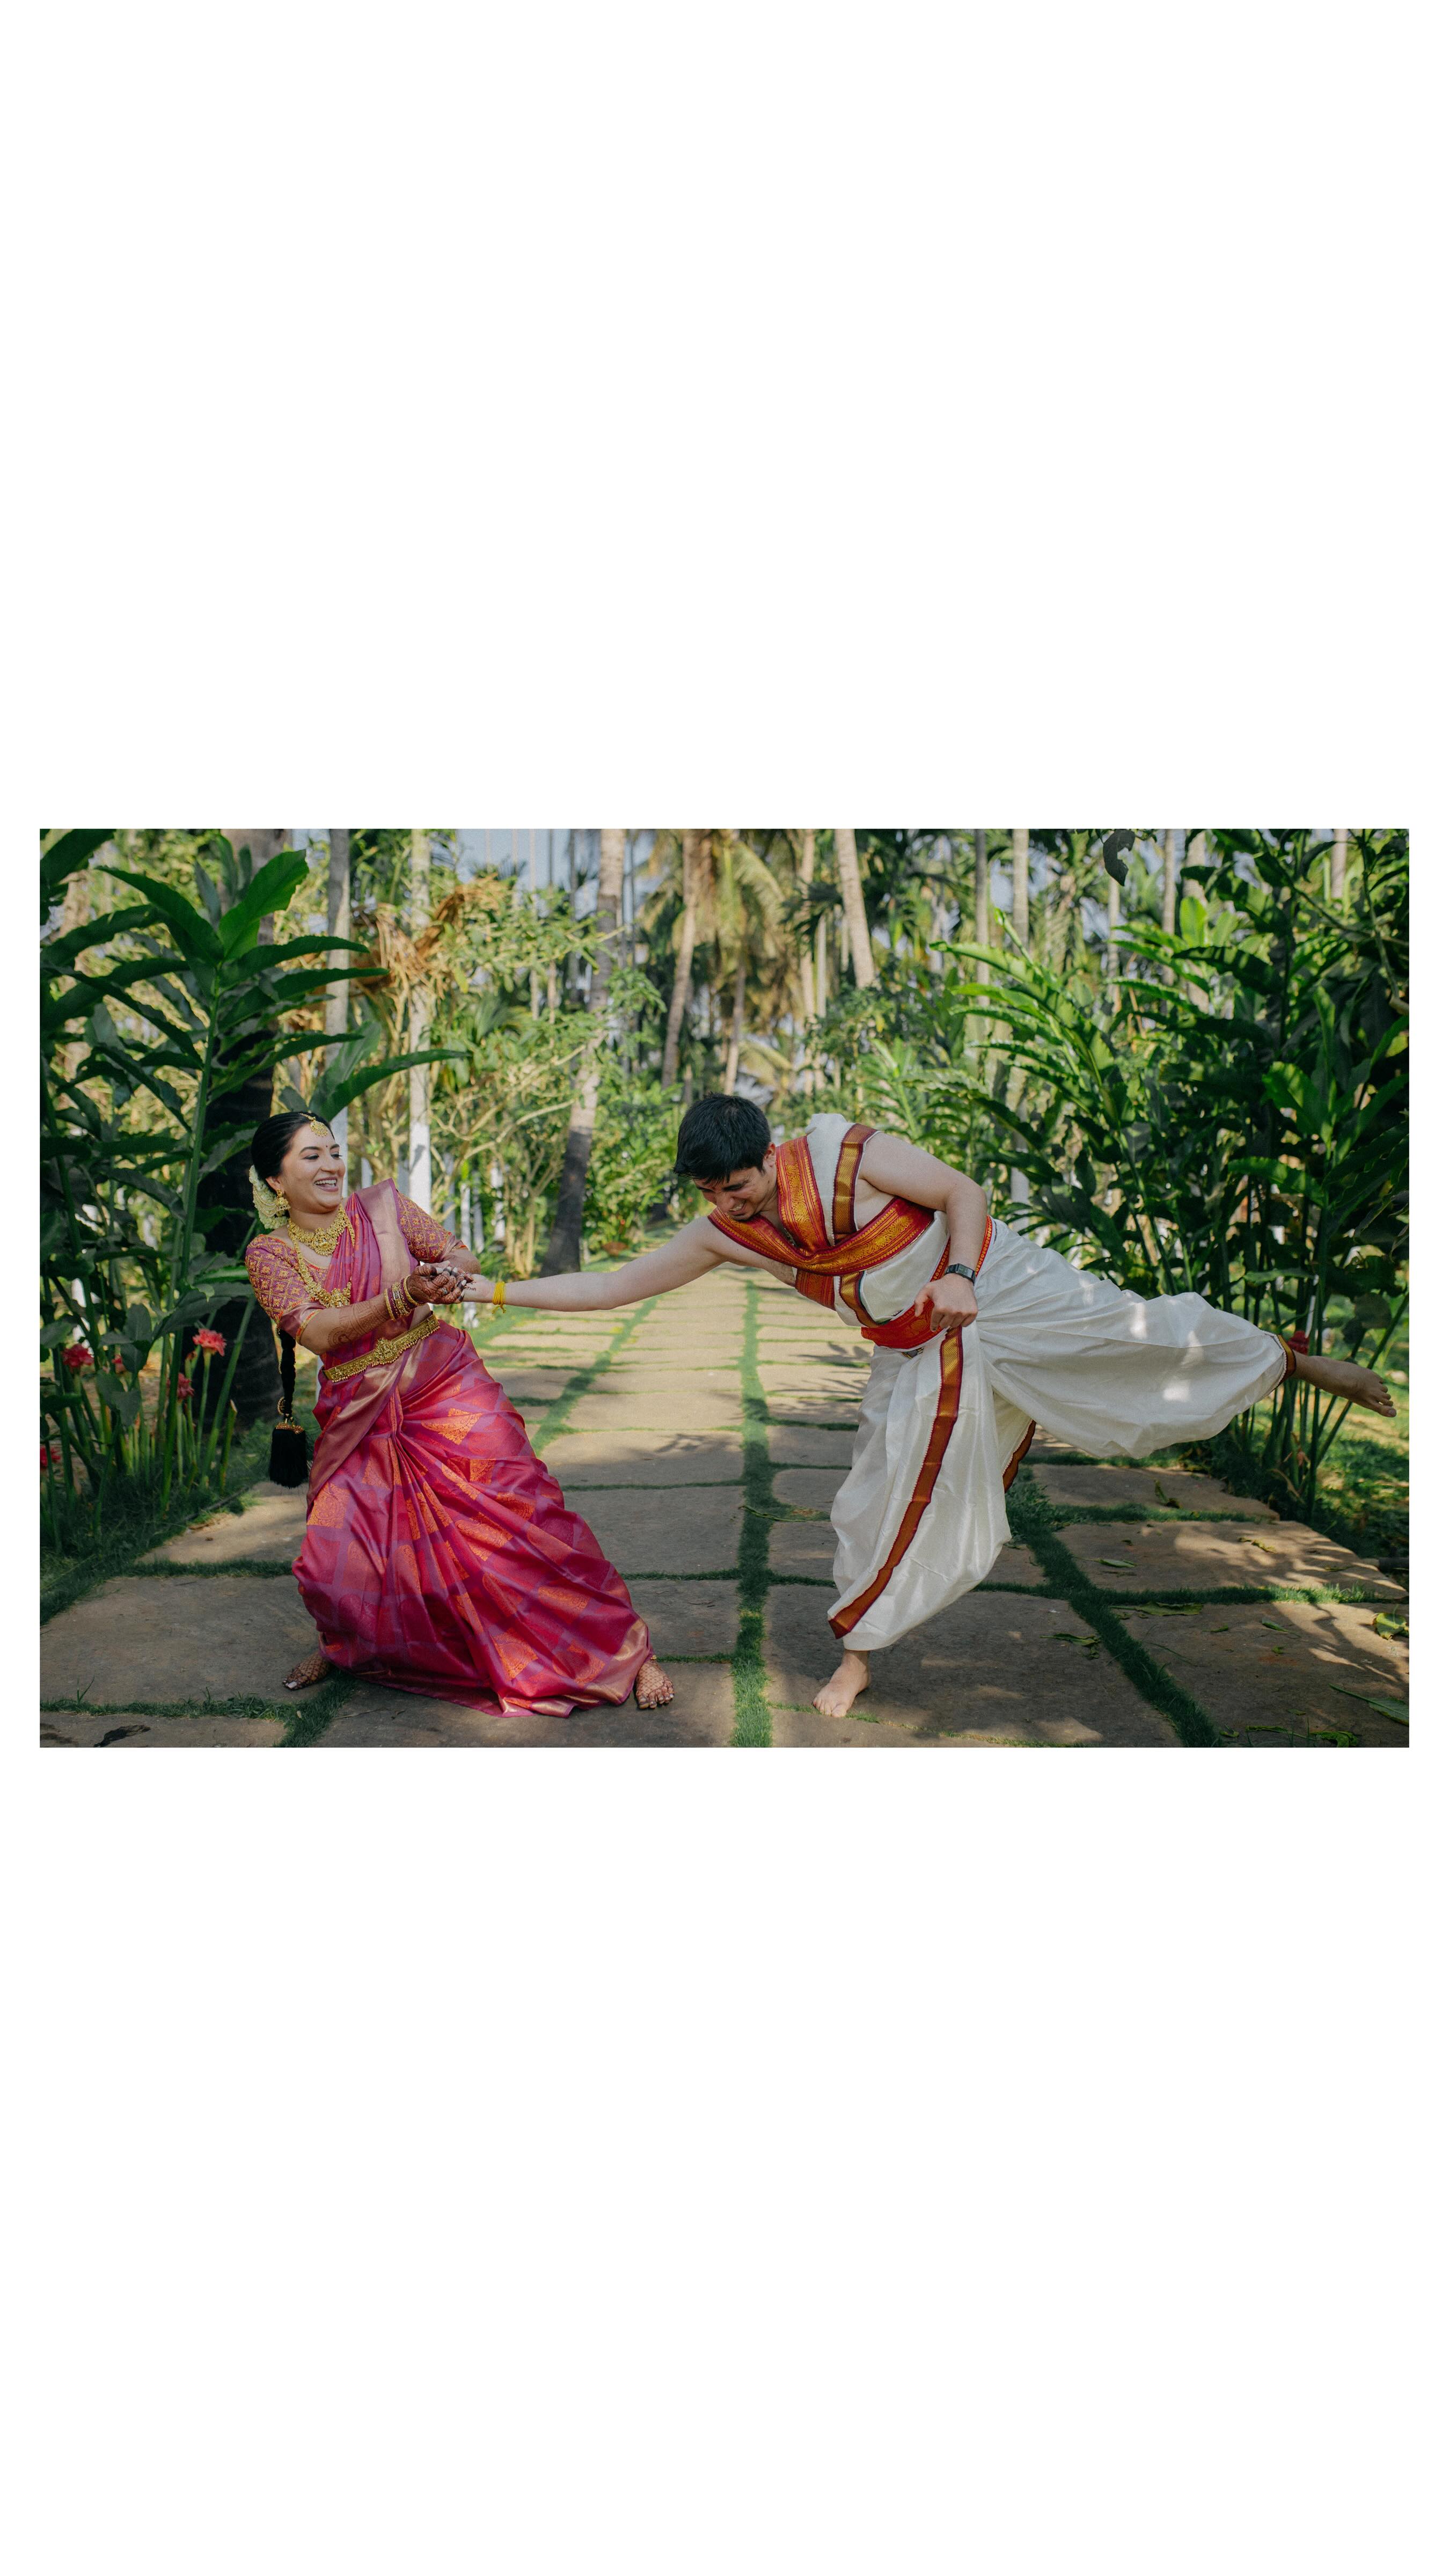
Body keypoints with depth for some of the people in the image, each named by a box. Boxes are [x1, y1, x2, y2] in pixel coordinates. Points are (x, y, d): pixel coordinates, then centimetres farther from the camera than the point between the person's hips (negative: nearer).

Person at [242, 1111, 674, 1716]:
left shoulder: (381, 1205, 2)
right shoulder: (269, 1254, 0)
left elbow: (462, 1257, 1)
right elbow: (317, 1332, -14)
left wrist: (446, 1274, -24)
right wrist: (403, 1297, -27)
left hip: (446, 1391, -1)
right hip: (359, 1418, 1)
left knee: (525, 1518, -10)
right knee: (335, 1560, -5)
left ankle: (625, 1649, -2)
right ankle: (343, 1644, 32)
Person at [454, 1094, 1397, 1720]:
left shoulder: (849, 1154, -26)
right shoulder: (723, 1236, -12)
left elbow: (964, 1193, -17)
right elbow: (611, 1286, -8)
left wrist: (958, 1277, -31)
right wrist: (497, 1289, -14)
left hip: (1000, 1291, -3)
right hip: (921, 1359, 4)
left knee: (1140, 1334, -6)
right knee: (891, 1498, 4)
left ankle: (1298, 1360, 13)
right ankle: (858, 1652, 20)